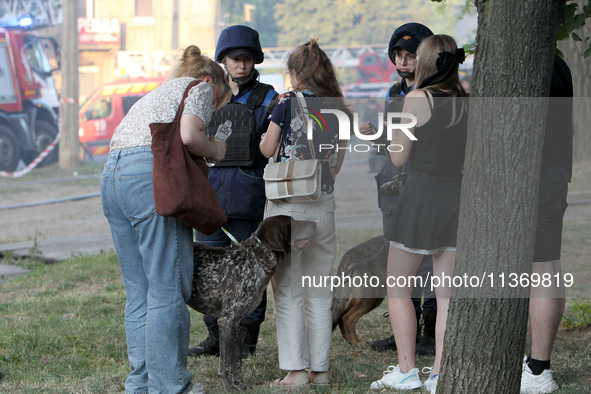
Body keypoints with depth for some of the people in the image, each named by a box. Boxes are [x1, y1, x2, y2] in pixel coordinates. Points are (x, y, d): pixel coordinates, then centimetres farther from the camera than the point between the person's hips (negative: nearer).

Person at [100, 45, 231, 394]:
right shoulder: (199, 88, 9)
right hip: (152, 174, -8)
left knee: (139, 291, 11)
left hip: (112, 174, 9)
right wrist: (216, 151, 9)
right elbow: (188, 136, -10)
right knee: (168, 289, -4)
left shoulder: (157, 94, 33)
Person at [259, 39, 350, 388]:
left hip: (287, 202, -4)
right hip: (324, 205, 4)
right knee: (320, 294, 10)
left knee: (288, 292, 1)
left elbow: (267, 150, 2)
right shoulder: (340, 109, 5)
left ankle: (296, 371, -1)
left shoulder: (287, 102, -7)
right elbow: (338, 161, 10)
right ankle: (320, 369, 12)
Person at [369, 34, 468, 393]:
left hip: (422, 198, -4)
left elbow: (399, 158, -4)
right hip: (460, 199, 4)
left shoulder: (417, 99, -10)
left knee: (398, 287, 10)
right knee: (446, 293, 8)